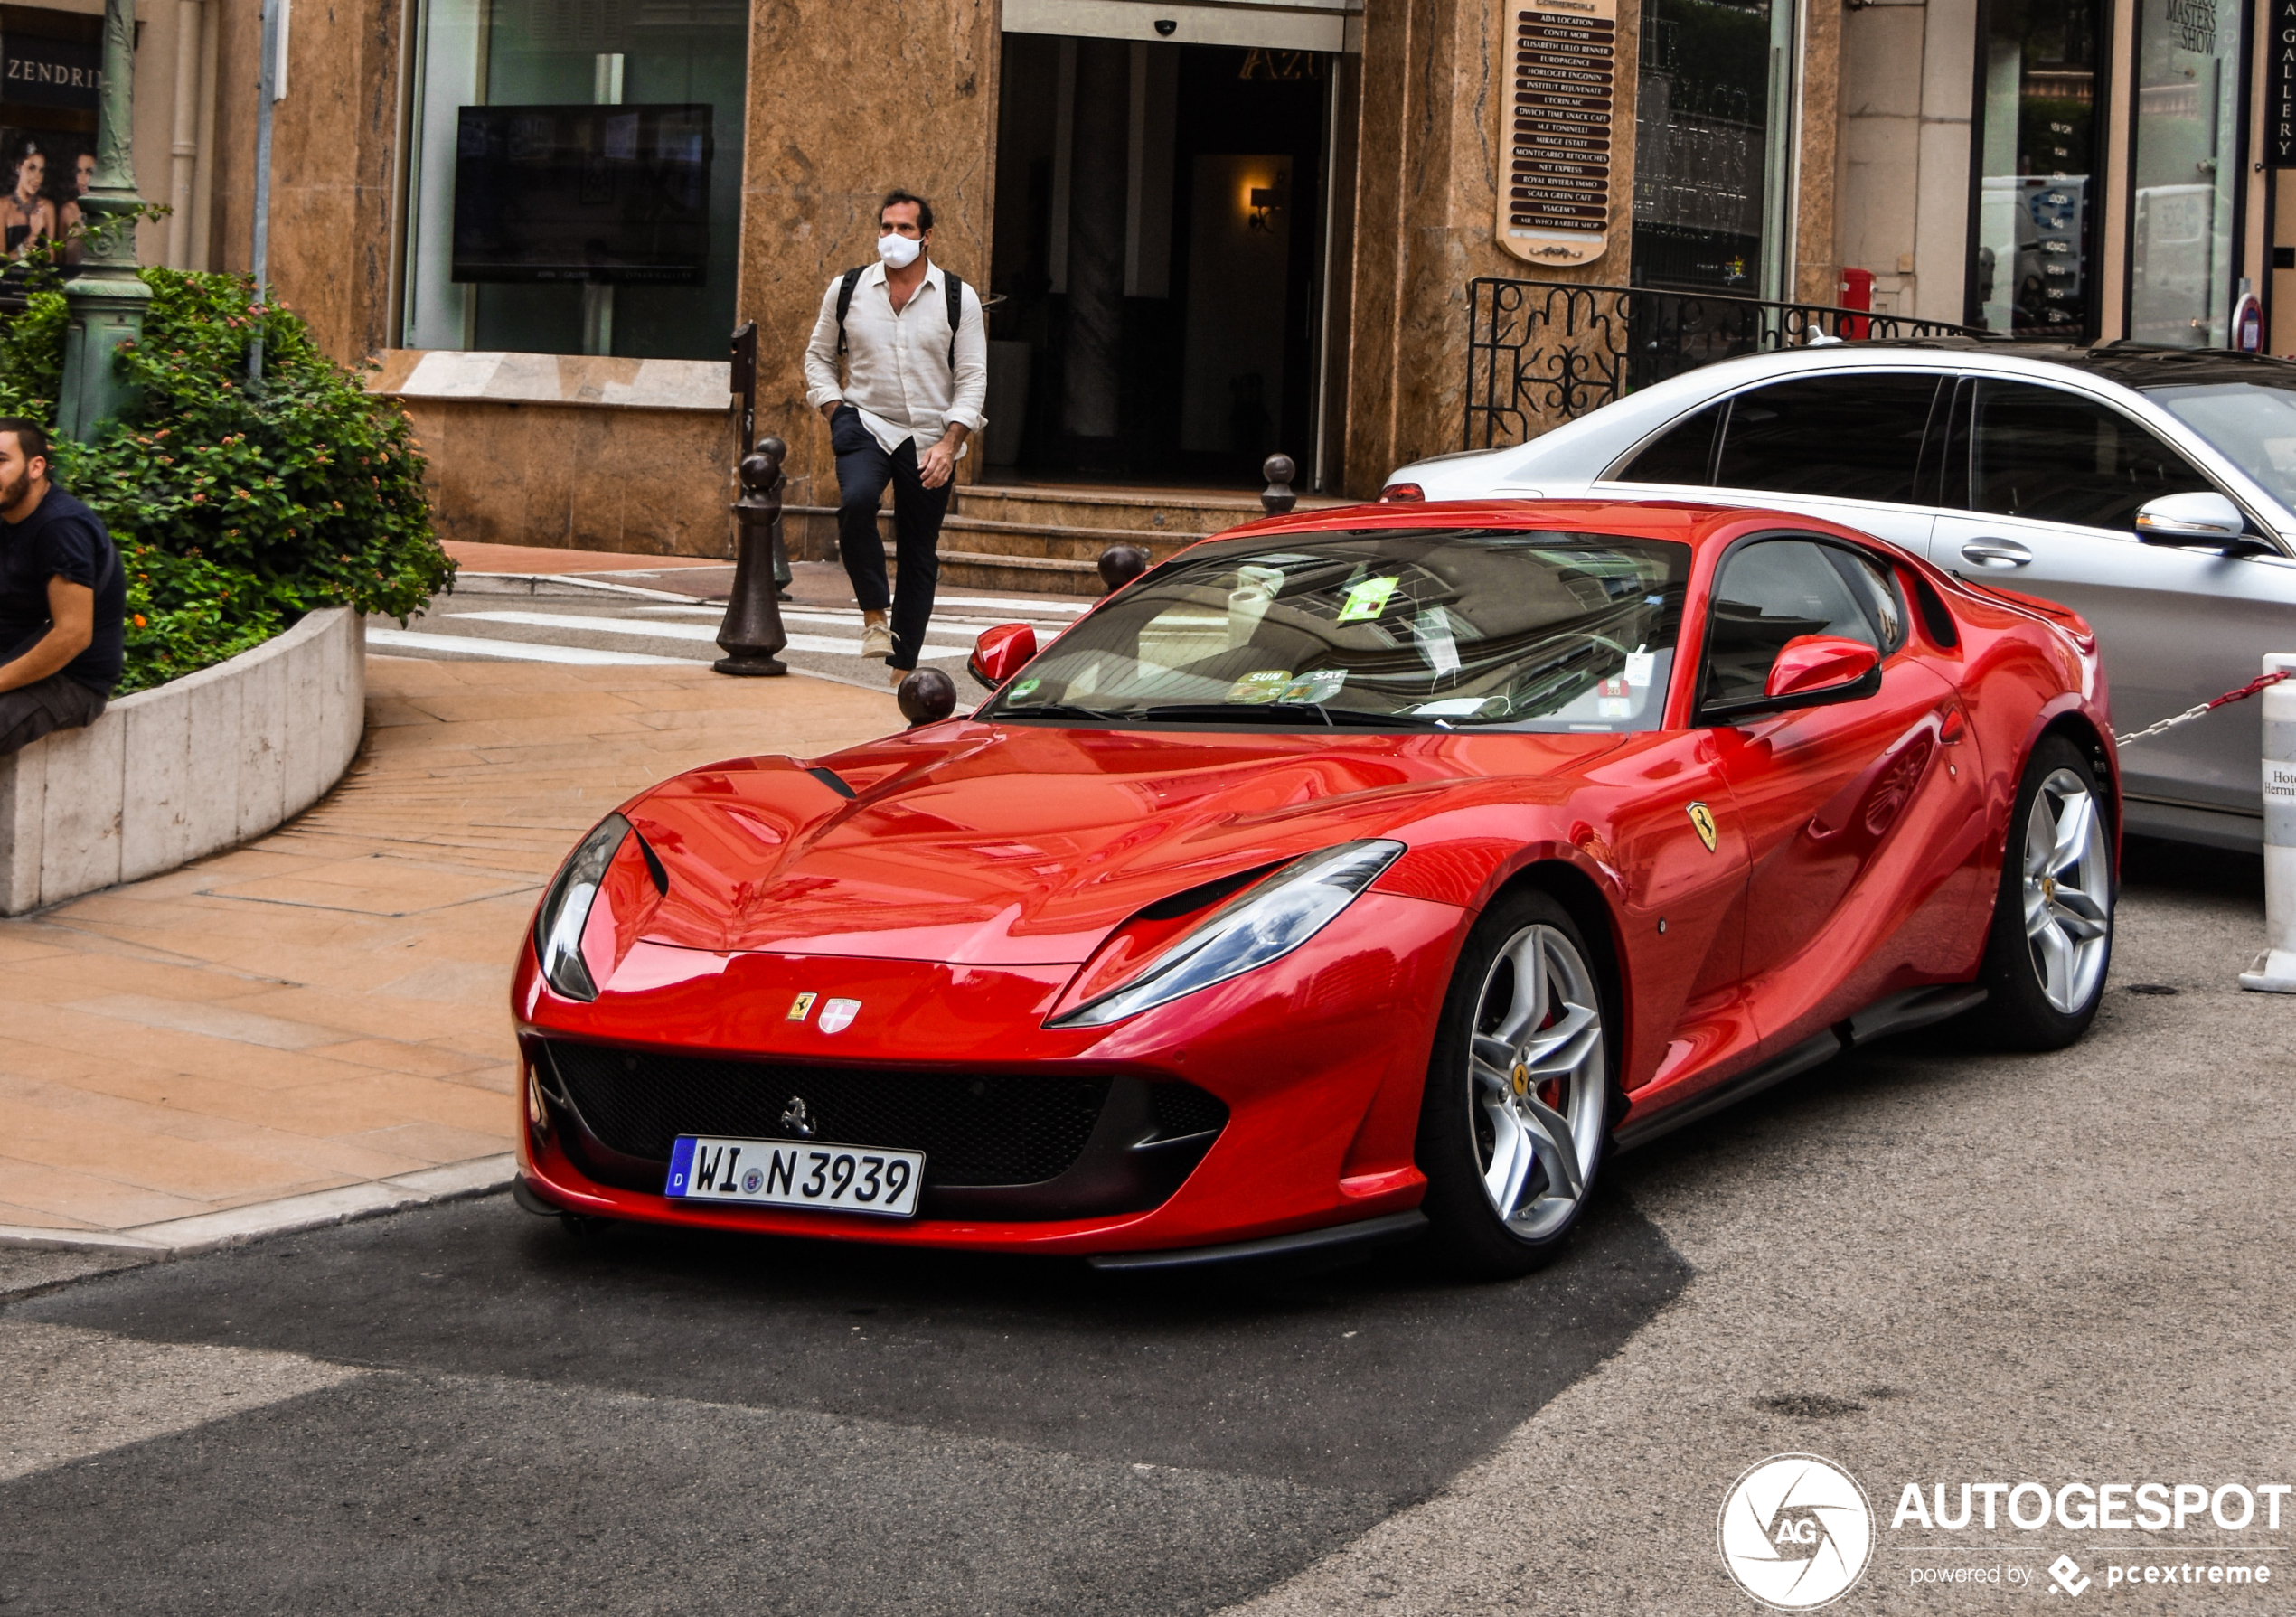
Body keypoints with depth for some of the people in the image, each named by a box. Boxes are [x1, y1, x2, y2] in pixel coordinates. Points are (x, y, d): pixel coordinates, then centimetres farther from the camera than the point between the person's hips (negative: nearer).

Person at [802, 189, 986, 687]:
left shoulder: (959, 298, -1)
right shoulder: (847, 290, 3)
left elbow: (972, 379, 0)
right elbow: (818, 355, 15)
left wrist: (949, 443, -11)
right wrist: (835, 412, 1)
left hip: (929, 439, 0)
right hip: (864, 422, 0)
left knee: (919, 554, 4)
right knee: (856, 500, -32)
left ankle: (903, 669, 13)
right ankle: (874, 614, -15)